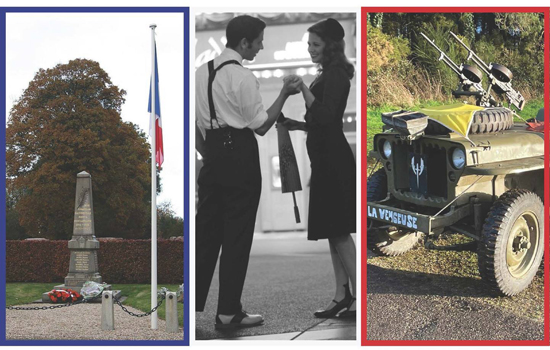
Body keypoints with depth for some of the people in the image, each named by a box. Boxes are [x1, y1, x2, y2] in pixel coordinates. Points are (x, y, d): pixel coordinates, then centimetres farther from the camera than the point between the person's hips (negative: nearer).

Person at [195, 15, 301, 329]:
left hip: (213, 150, 7)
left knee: (207, 227, 13)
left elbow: (196, 122, 13)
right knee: (238, 233, 1)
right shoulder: (244, 77, -14)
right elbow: (261, 125, -11)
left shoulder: (203, 71, 9)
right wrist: (284, 94, -5)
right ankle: (229, 312, 7)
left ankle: (194, 300, 18)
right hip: (240, 154, -7)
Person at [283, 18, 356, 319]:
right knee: (334, 231, 10)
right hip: (327, 161, 10)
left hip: (334, 161, -10)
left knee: (338, 230, -8)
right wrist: (298, 124, 12)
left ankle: (359, 297, -4)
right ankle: (343, 295, 14)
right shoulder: (328, 74, 18)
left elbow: (326, 116, -22)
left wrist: (303, 88, -22)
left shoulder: (335, 74, -11)